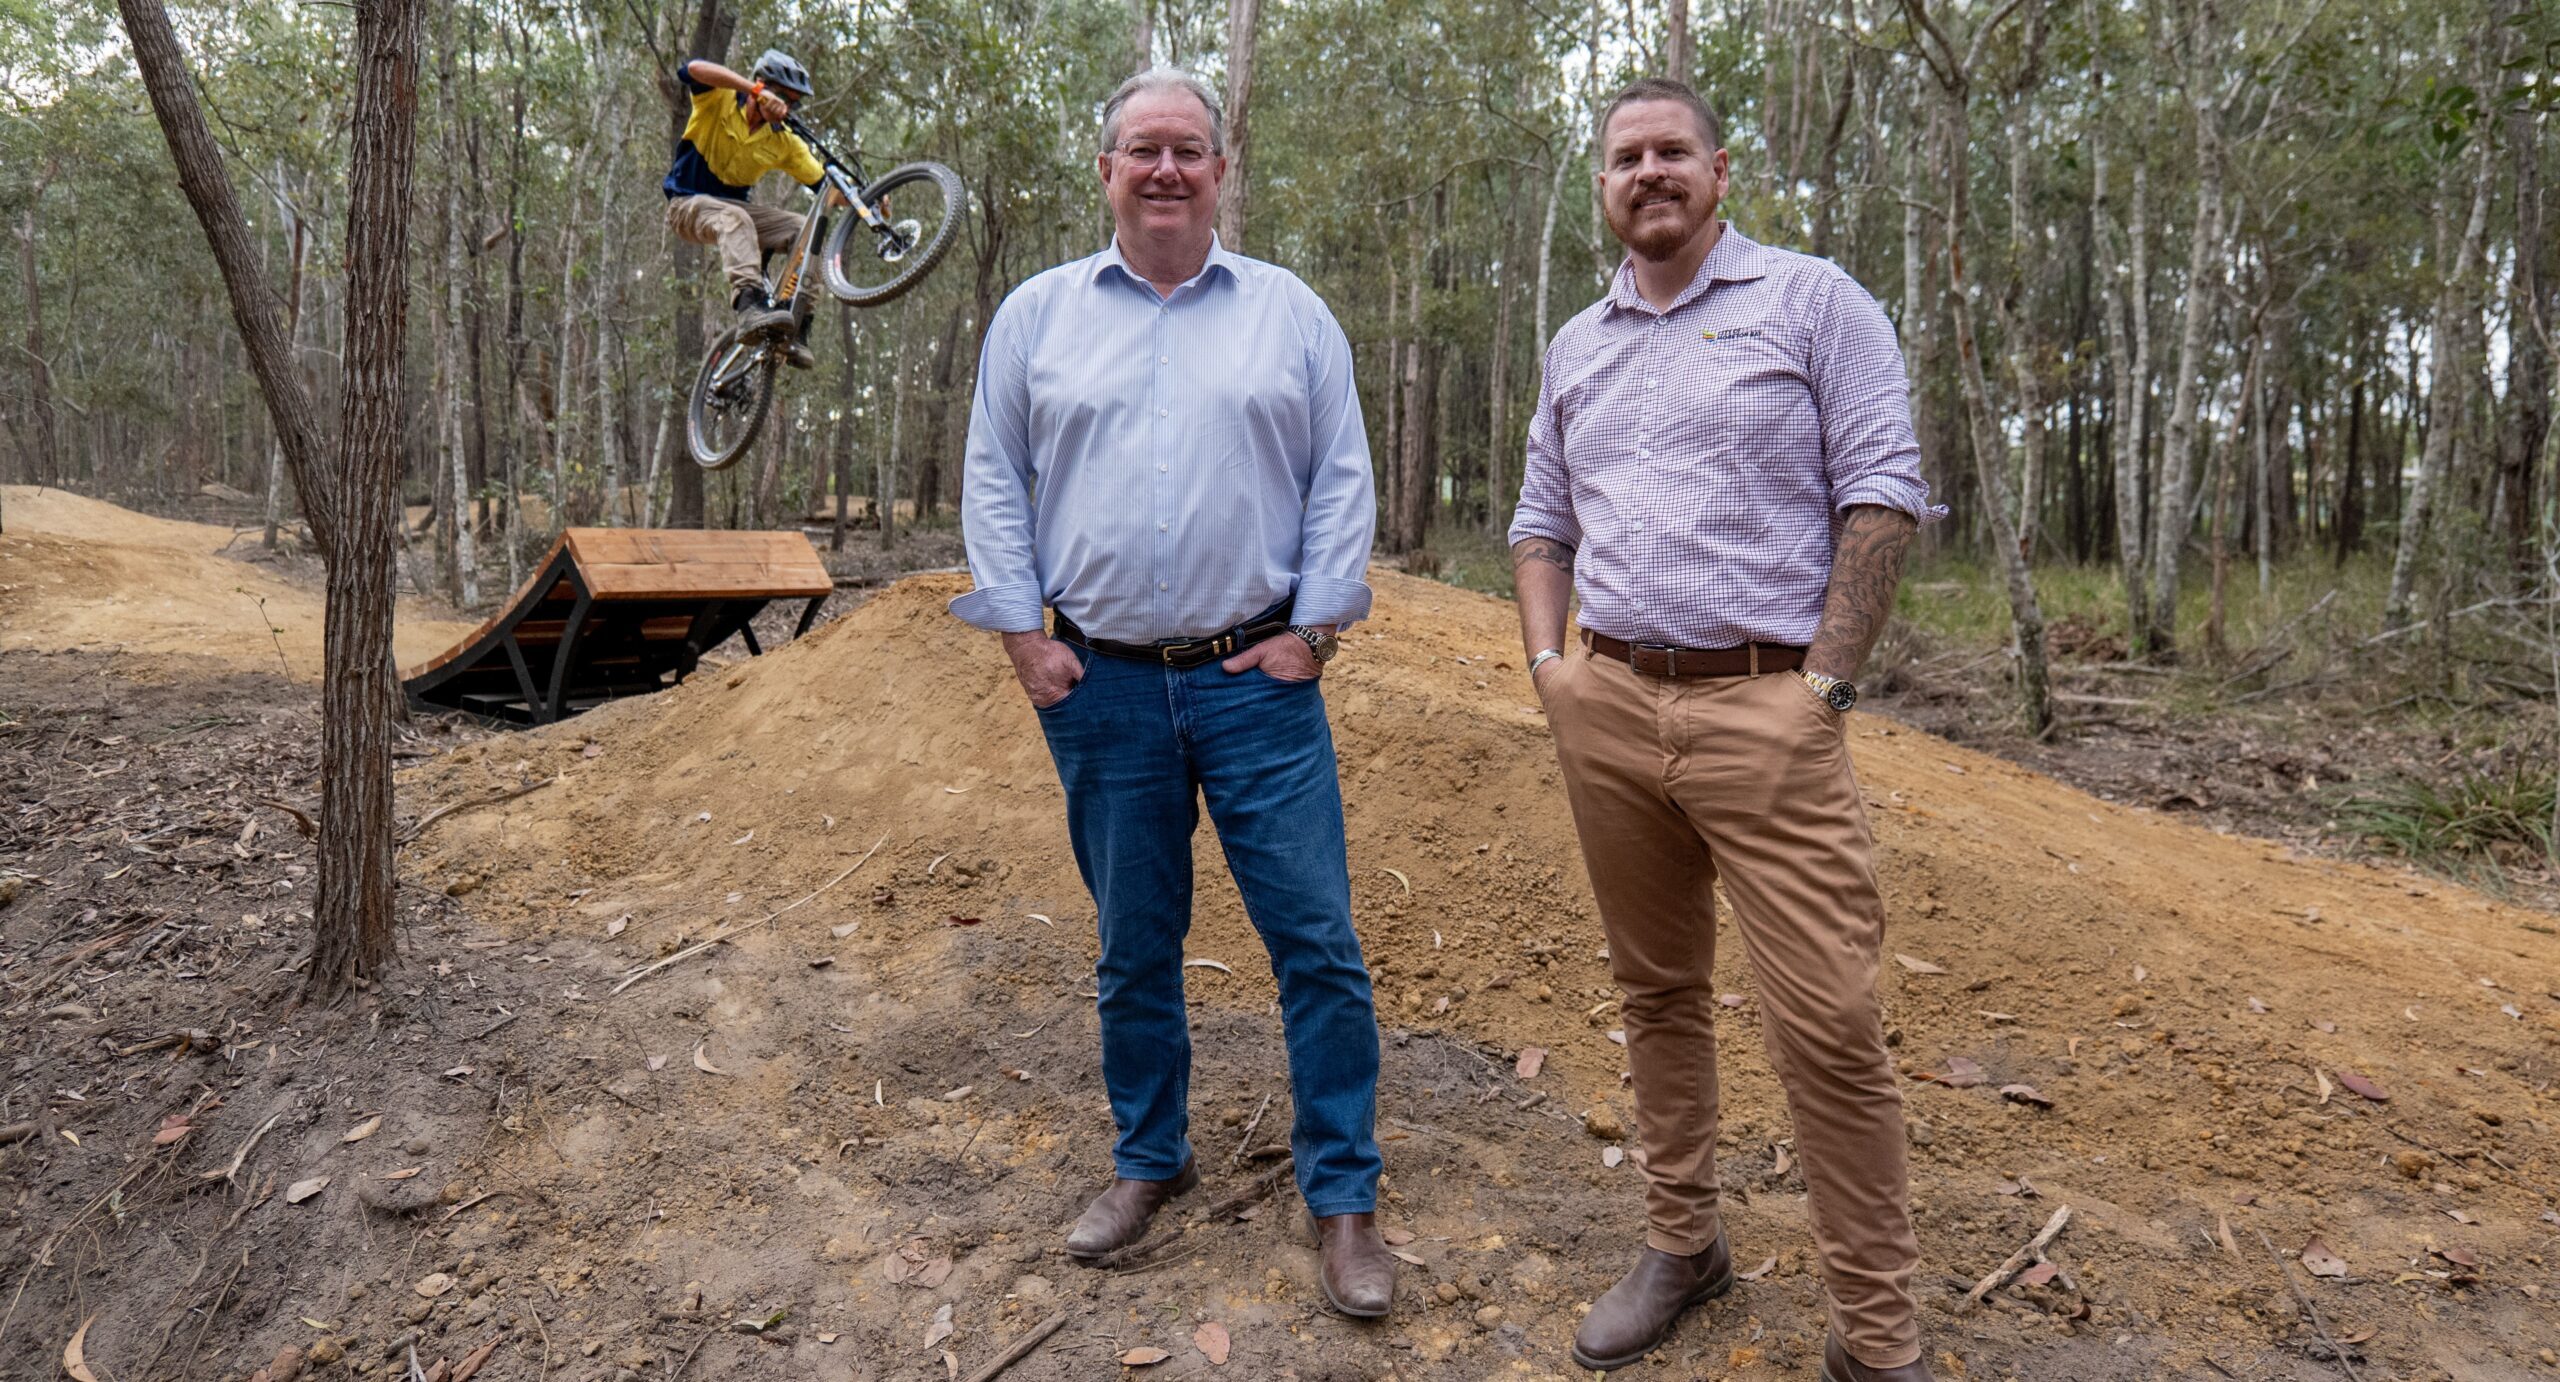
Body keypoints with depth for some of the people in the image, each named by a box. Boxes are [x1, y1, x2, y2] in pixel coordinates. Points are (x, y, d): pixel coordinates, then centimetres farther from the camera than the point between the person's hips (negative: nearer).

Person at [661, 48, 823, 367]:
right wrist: (757, 90, -42)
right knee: (734, 218, -39)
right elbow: (694, 69, -31)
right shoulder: (721, 99, -10)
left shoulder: (785, 143, 2)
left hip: (735, 207, 5)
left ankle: (793, 328, -22)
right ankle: (750, 302, -58)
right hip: (689, 203, -5)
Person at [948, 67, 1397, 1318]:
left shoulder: (1291, 313, 6)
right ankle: (1149, 1161, 32)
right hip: (1100, 688, 1)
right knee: (1134, 947, 13)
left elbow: (1342, 482, 4)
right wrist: (1022, 635, 0)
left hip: (1256, 684, -1)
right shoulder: (1037, 314, 8)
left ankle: (1342, 1197, 14)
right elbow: (994, 482, 8)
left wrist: (1311, 630, -3)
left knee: (1316, 940, -1)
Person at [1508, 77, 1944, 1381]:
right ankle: (1681, 1241, 29)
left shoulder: (1811, 301, 2)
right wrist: (1548, 663, 6)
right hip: (1606, 706, 5)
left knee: (1827, 1023, -7)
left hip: (1763, 708, -5)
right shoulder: (1575, 346, 17)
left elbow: (1882, 493, -4)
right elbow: (1542, 524, 21)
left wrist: (1827, 679, -11)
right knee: (1657, 990, 13)